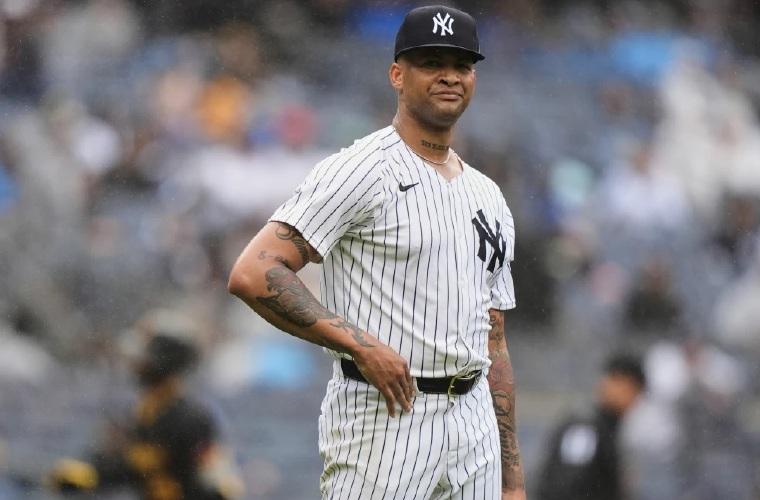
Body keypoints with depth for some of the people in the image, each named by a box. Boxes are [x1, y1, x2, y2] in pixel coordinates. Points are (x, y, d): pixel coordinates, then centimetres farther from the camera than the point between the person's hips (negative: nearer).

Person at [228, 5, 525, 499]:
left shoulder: (489, 198, 18)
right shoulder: (358, 173, -6)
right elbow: (253, 275, -16)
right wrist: (363, 346, -19)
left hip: (473, 422, 7)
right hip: (380, 419, -7)